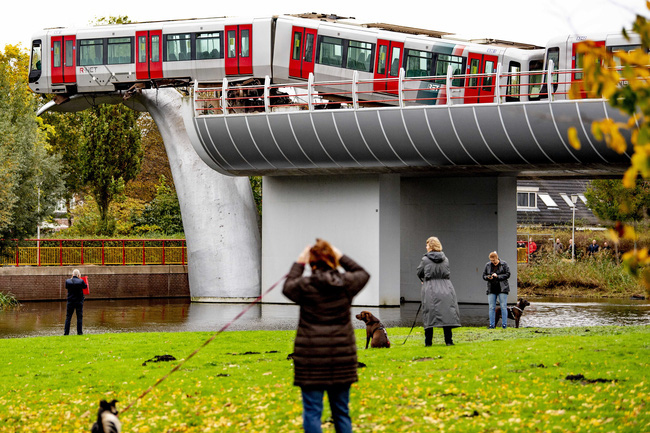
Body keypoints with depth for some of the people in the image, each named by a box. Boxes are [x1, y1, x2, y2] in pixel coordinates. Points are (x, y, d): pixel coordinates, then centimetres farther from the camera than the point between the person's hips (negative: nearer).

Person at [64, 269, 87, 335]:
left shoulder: (68, 281, -7)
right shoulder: (81, 281, -12)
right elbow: (85, 286, 5)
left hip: (70, 302, 2)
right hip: (79, 301, -2)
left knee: (68, 317, 8)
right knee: (79, 317, 6)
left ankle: (66, 332, 6)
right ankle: (79, 332, 3)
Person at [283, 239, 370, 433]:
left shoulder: (305, 285, -10)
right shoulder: (346, 283, -3)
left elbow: (287, 288, 13)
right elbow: (363, 274, 20)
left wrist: (299, 264, 19)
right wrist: (342, 257, 22)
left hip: (310, 357, -3)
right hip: (342, 357, 3)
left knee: (312, 413, 0)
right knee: (342, 413, 13)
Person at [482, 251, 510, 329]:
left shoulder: (504, 264, 0)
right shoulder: (488, 265, 10)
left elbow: (507, 274, -4)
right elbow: (484, 275, 13)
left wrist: (497, 276, -15)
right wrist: (488, 277, -10)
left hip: (502, 288, -3)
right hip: (491, 289, 3)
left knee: (503, 306, -4)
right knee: (491, 307, 0)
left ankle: (504, 325, 1)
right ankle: (492, 325, 4)